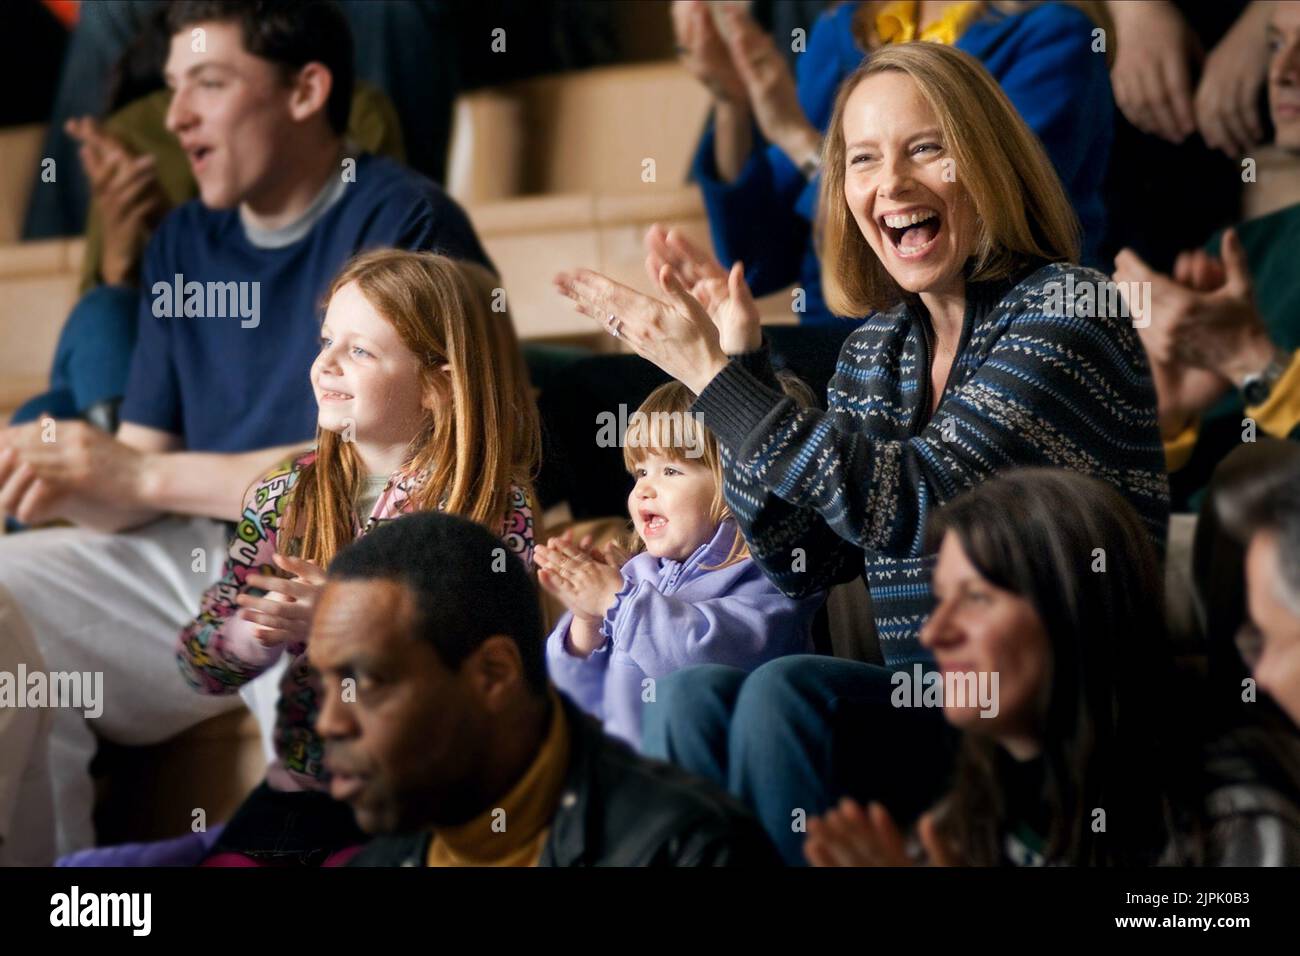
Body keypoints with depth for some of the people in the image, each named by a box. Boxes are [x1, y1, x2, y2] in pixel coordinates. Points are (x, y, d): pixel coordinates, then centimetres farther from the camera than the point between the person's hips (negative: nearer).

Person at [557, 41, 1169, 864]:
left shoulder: (1066, 312, -8)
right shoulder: (876, 349, 13)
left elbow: (916, 503, -20)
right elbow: (808, 563, 9)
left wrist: (713, 376, -17)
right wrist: (741, 364, 2)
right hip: (926, 702, 6)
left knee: (785, 695, -25)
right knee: (695, 697, -18)